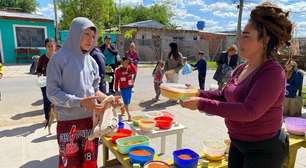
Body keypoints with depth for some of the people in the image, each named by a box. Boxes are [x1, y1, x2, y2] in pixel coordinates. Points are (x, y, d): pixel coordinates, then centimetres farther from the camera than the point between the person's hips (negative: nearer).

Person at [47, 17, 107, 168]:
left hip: (91, 119, 5)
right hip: (69, 121, -4)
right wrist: (80, 102, -22)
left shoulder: (91, 61, 7)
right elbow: (52, 92, -12)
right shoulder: (60, 58, -8)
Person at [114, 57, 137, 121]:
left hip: (129, 88, 4)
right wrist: (116, 90, -6)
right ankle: (129, 115, 3)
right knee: (126, 102, -6)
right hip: (123, 88, -4)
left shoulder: (130, 68, 0)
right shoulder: (118, 70, -9)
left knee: (128, 102, 14)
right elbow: (116, 80, -5)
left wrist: (131, 63, -25)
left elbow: (134, 71, -23)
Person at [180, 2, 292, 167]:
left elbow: (249, 111, -32)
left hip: (264, 150, -7)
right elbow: (224, 96, 8)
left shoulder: (273, 73, -23)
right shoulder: (242, 68, 2)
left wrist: (202, 104, -34)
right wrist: (198, 94, -8)